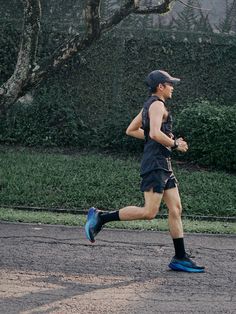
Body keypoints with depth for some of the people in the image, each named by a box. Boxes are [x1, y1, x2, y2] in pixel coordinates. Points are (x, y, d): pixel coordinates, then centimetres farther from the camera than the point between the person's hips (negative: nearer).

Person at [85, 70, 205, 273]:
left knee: (176, 209, 6)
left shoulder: (149, 105, 20)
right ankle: (100, 217, -8)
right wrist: (175, 144, -9)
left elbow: (131, 130, 27)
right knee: (149, 212, -14)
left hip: (164, 165, 10)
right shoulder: (157, 104, -9)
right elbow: (155, 133, -24)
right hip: (155, 163, -10)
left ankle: (180, 258, 6)